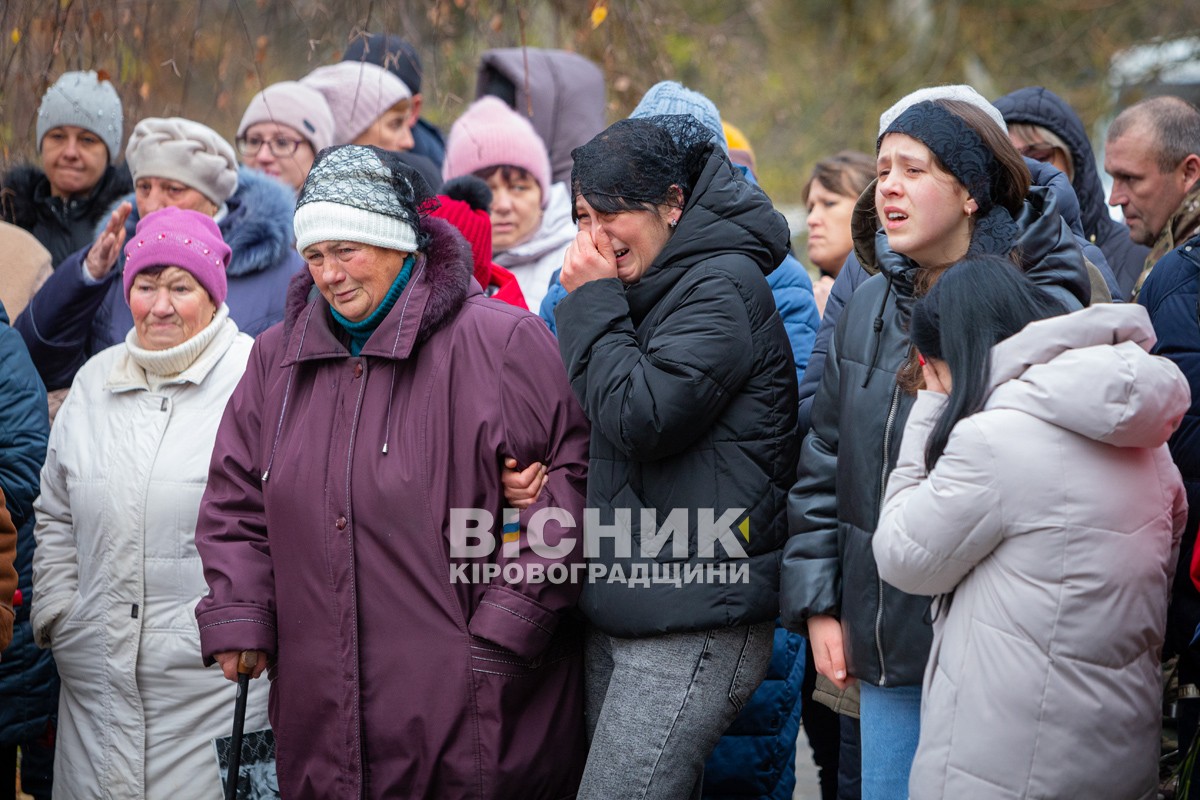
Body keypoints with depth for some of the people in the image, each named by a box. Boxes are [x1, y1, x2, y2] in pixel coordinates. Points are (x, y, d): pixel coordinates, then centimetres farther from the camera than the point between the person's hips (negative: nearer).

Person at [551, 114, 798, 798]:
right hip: (619, 611, 9)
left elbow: (642, 419, -18)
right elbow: (576, 419, 21)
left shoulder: (723, 287, -9)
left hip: (694, 625, -9)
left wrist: (595, 302, -8)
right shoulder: (644, 290, 19)